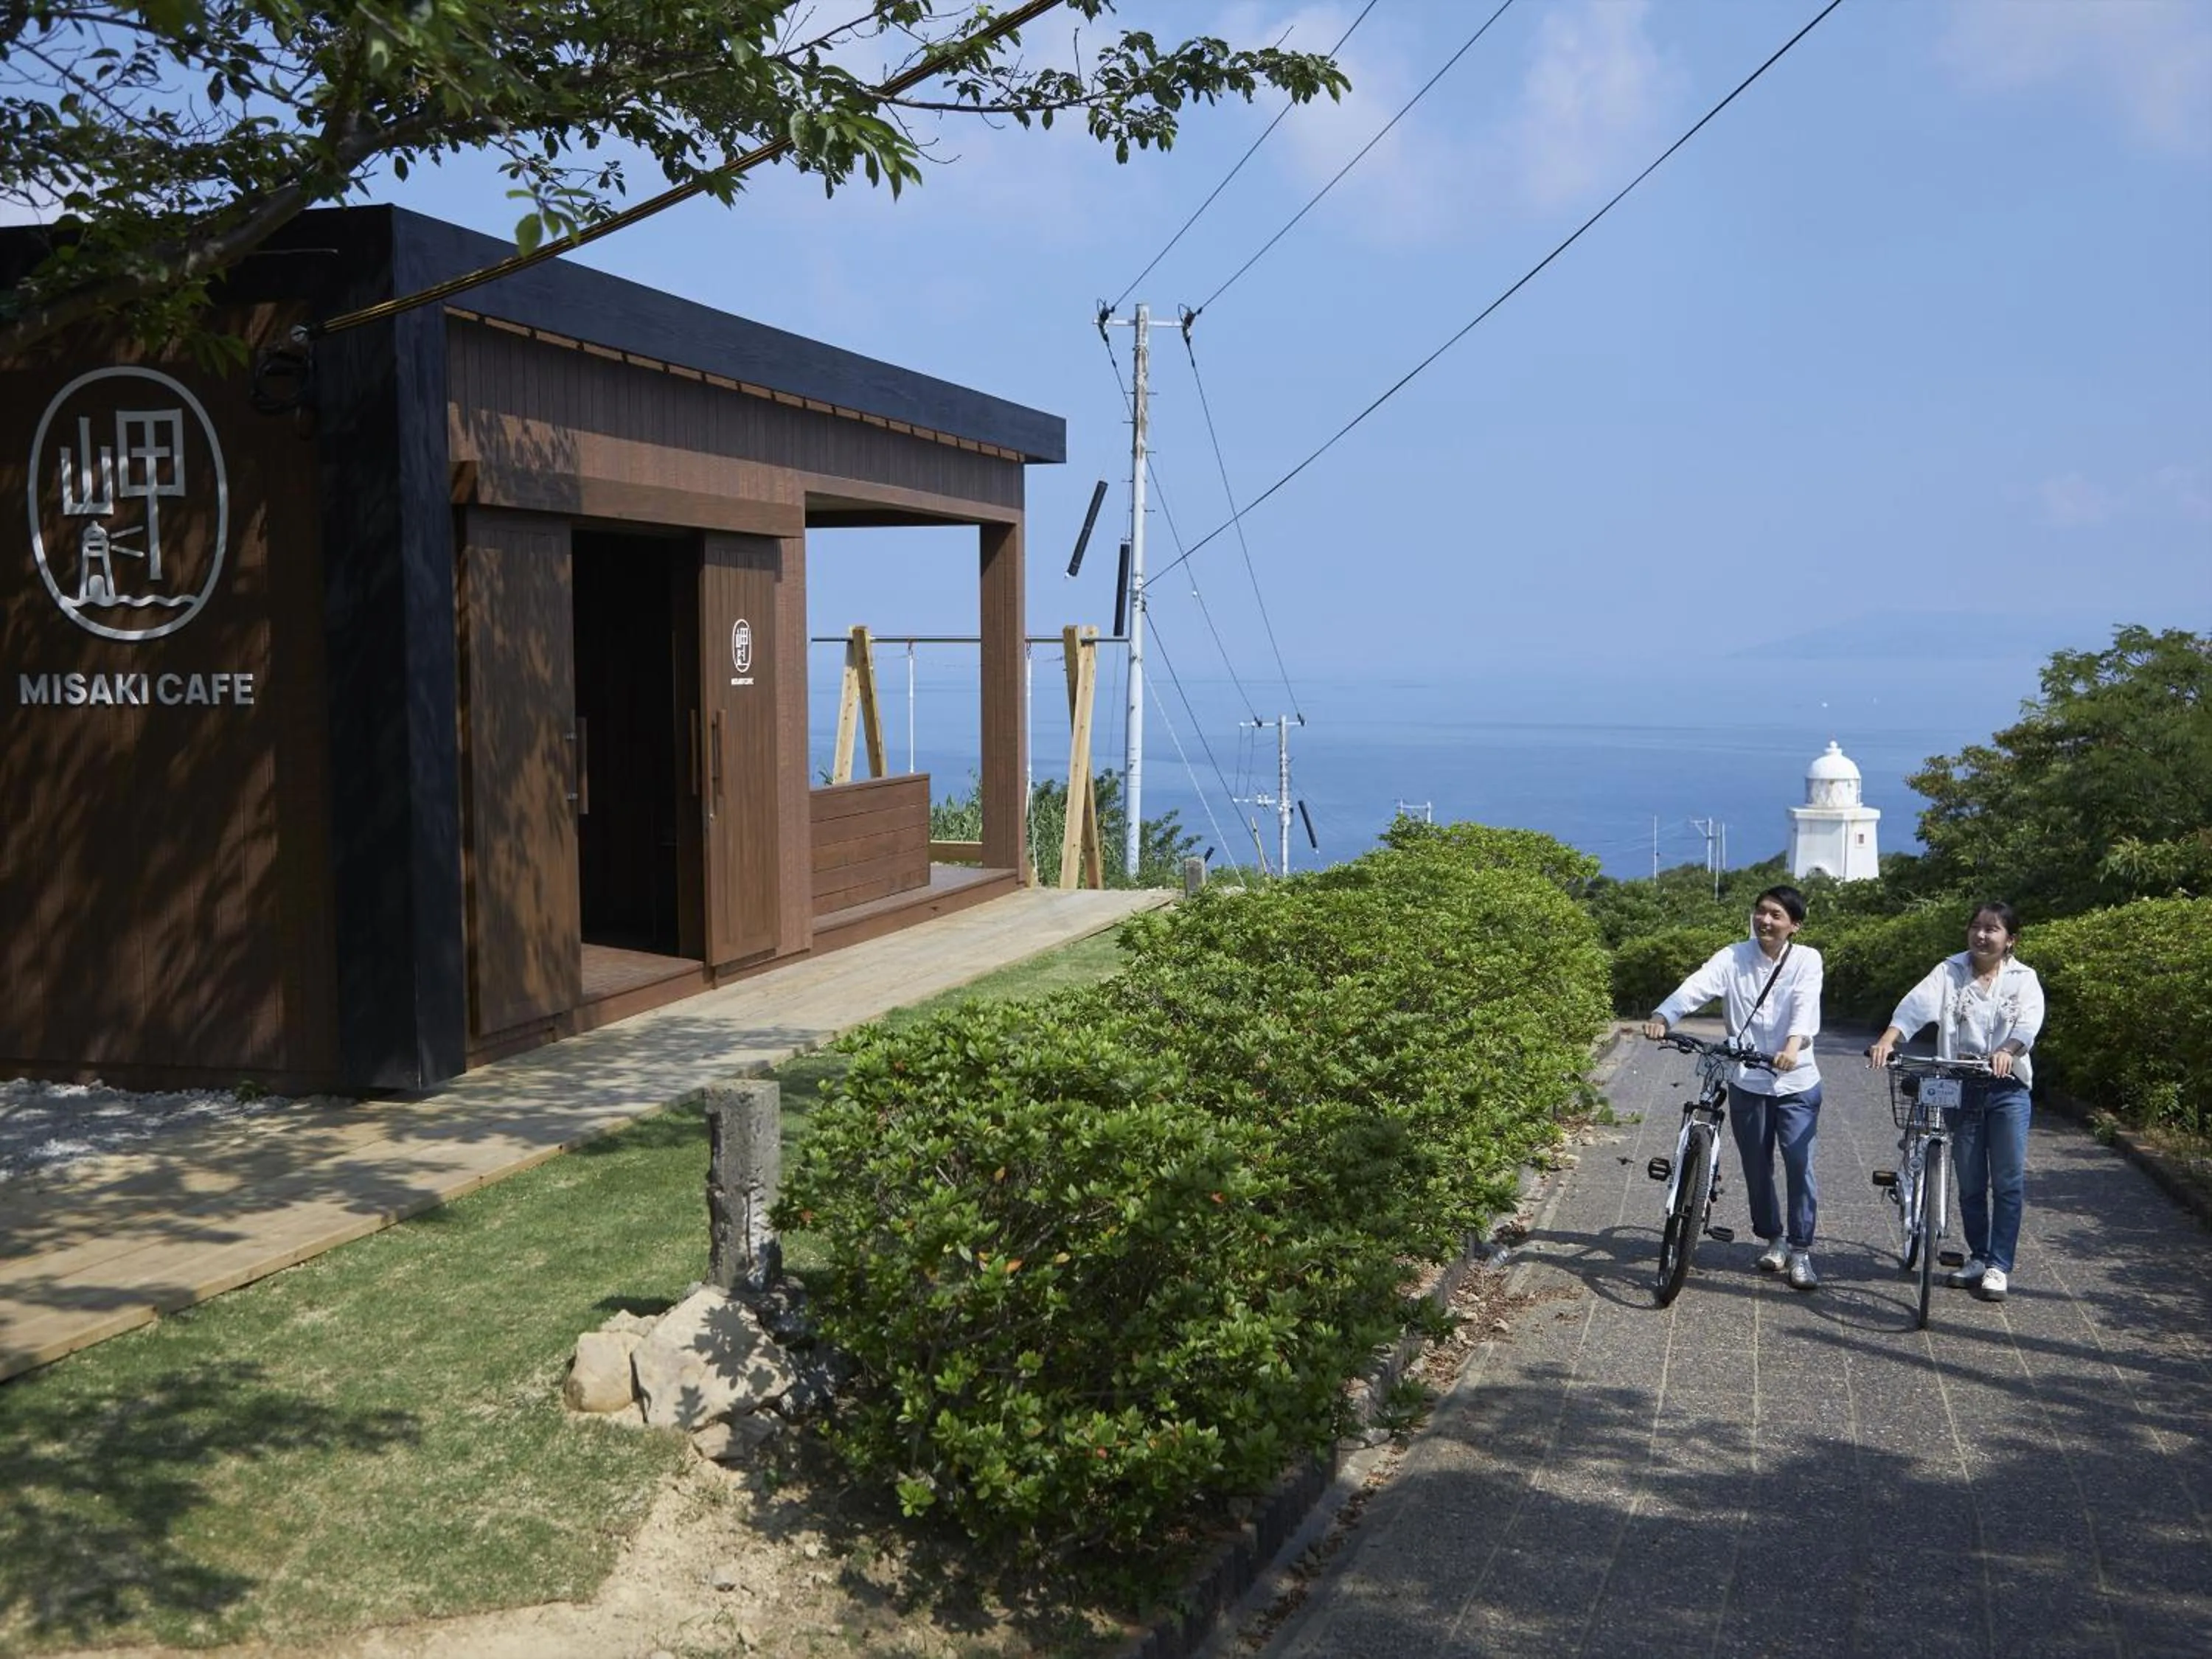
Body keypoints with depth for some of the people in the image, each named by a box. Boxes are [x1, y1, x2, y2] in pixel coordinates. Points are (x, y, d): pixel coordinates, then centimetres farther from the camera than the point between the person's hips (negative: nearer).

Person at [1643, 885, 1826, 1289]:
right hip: (1747, 1082, 2)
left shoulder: (1806, 959, -4)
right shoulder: (1733, 958, -3)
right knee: (1756, 1168, 12)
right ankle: (1773, 1238, 33)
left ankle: (1800, 1250, 9)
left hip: (1796, 1083, -1)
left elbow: (1806, 1004, -22)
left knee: (1799, 1166, -5)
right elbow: (1697, 986, -20)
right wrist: (1662, 1016, -39)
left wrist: (1794, 1043, -42)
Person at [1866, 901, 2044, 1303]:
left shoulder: (2023, 979, 0)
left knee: (2009, 1182, -3)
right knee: (1970, 1183, 9)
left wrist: (2006, 1052, -40)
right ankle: (1978, 1257, 24)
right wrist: (1887, 1041, -34)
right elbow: (1917, 1005, -16)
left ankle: (1999, 1266, 5)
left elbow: (2028, 1022, -18)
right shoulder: (1950, 971, 1)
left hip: (2008, 1088, -1)